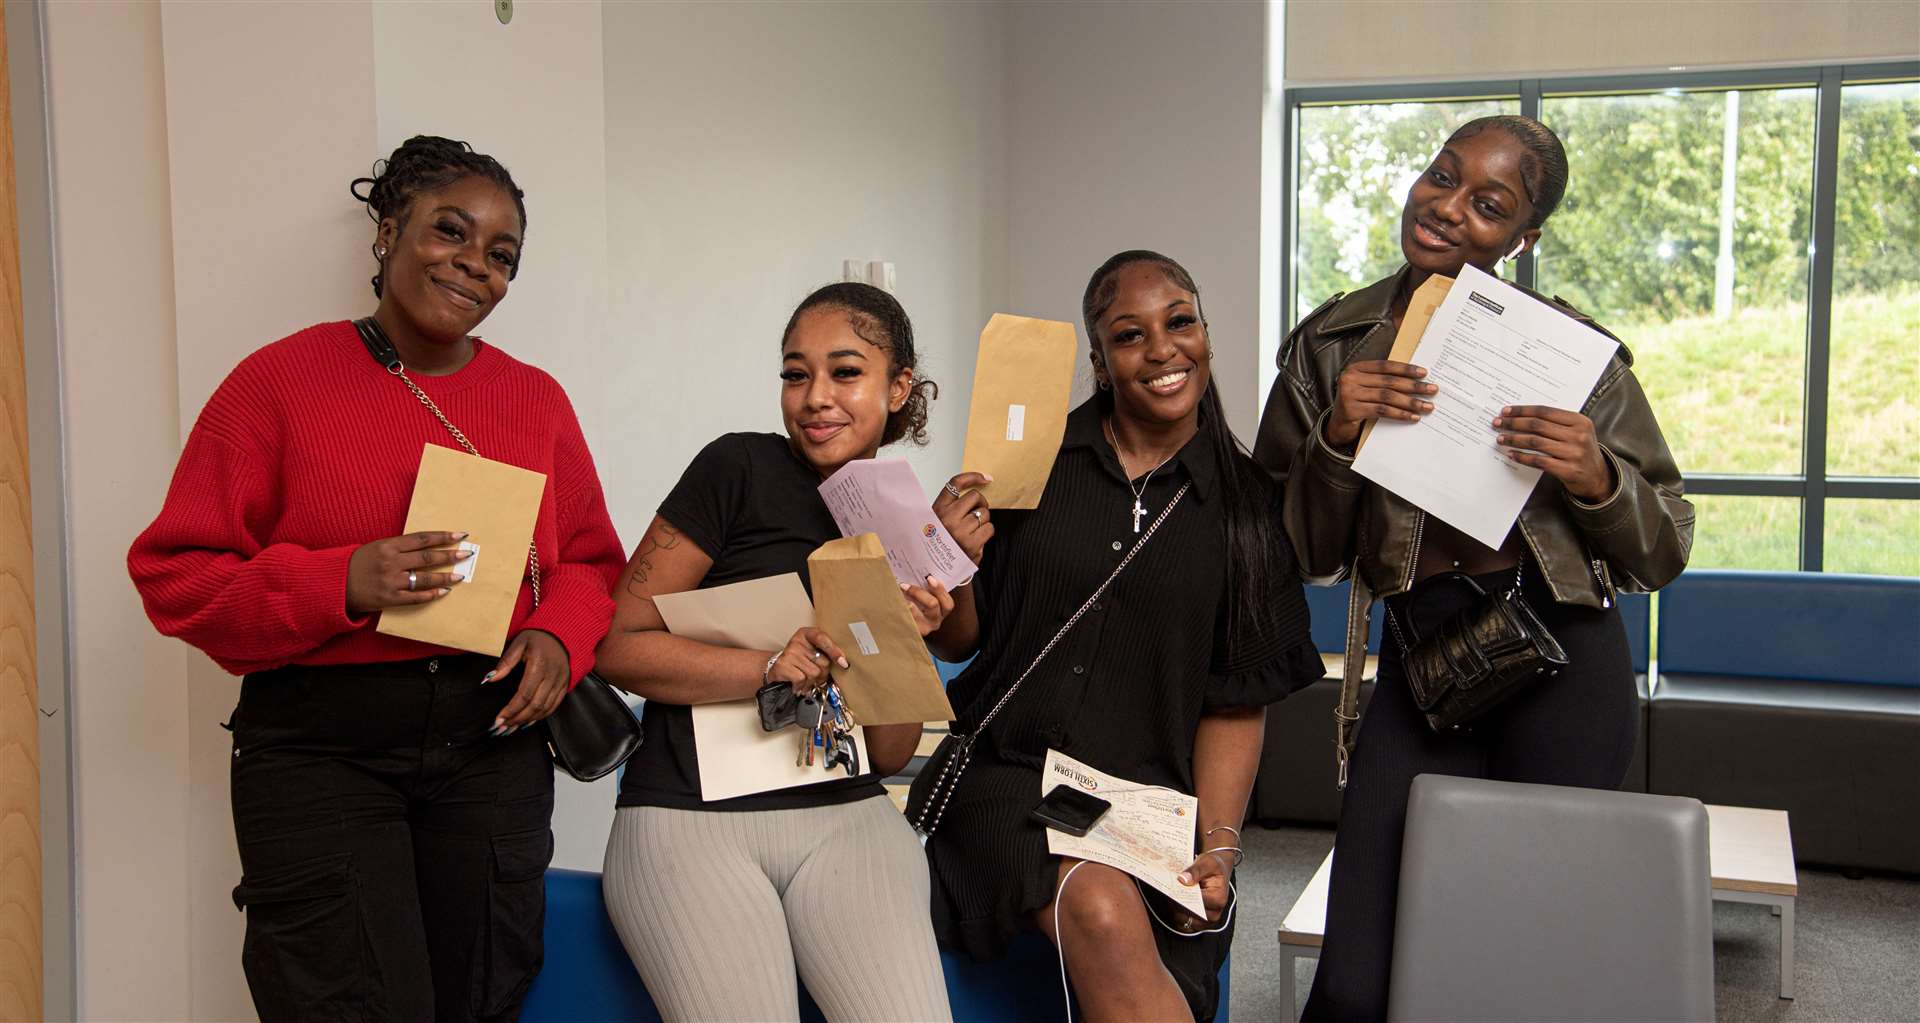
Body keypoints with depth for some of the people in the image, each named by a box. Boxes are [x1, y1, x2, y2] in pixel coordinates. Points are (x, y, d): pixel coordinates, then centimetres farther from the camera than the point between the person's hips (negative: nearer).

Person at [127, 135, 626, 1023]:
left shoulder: (537, 399, 8)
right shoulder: (282, 379, -3)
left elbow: (589, 559, 15)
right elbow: (174, 573, -5)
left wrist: (558, 637, -7)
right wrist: (340, 585, -20)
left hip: (491, 741, 4)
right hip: (321, 750, -3)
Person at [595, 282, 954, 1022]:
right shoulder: (739, 470, -3)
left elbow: (890, 755, 10)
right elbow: (618, 646, -6)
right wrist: (765, 668, -18)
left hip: (844, 814, 3)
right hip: (692, 813, -3)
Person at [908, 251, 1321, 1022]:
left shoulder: (1249, 506, 6)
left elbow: (1239, 700, 7)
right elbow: (957, 642, 9)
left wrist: (1219, 843, -4)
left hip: (1148, 798, 1)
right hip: (1007, 773, 0)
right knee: (1101, 911, -30)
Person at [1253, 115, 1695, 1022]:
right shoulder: (1332, 345, 4)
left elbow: (1663, 554, 5)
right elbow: (1302, 556, 6)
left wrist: (1597, 479, -16)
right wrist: (1336, 439, -11)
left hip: (1564, 665, -1)